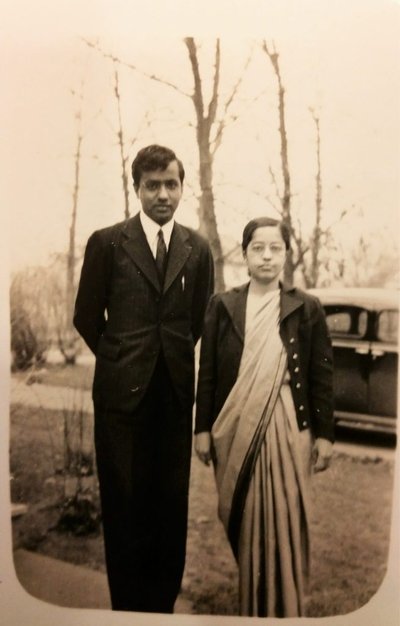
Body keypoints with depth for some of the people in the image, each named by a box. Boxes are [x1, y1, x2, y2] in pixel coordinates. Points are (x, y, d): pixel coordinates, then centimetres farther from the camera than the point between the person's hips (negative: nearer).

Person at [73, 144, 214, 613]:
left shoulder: (197, 249, 5)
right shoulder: (107, 243, -1)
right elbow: (87, 316, 4)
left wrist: (176, 356, 11)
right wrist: (119, 358, 8)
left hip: (176, 389, 2)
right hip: (122, 390, -2)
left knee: (171, 499, 9)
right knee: (123, 499, 7)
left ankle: (164, 599, 27)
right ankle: (128, 602, 25)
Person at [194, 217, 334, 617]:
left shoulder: (307, 308, 1)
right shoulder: (221, 306, 3)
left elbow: (321, 375, 2)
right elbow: (207, 371, 3)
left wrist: (324, 433, 0)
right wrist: (203, 428, 1)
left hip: (286, 427, -1)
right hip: (235, 427, 2)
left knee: (284, 521, 3)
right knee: (242, 520, 12)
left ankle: (284, 610, 22)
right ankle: (251, 605, 33)